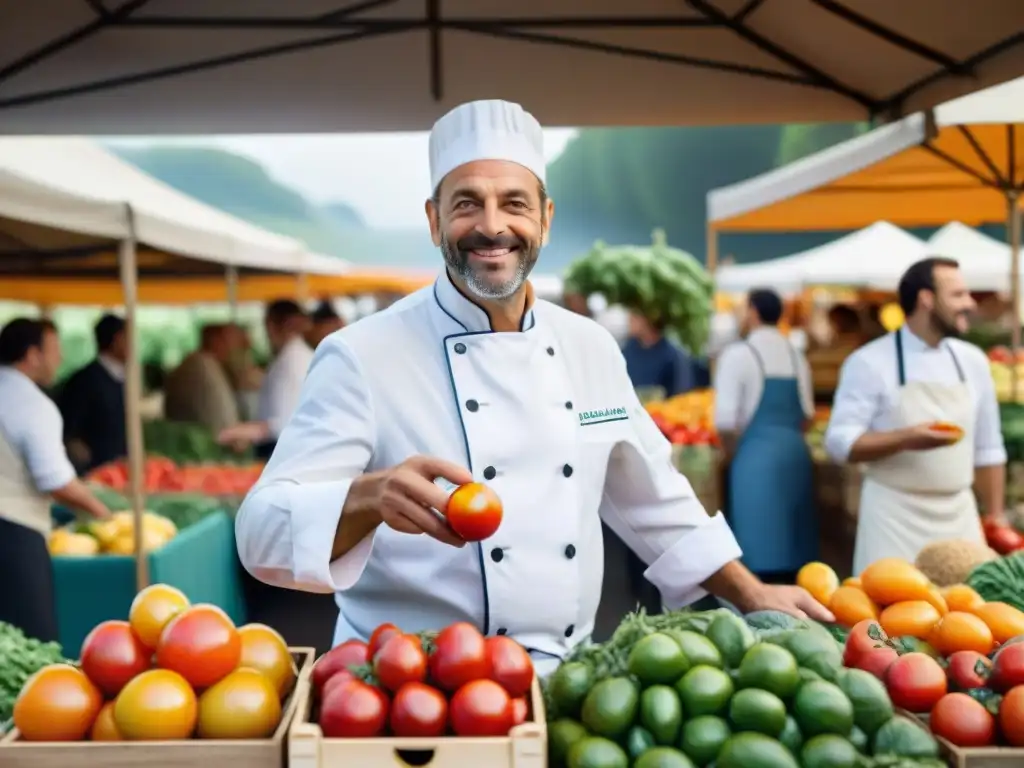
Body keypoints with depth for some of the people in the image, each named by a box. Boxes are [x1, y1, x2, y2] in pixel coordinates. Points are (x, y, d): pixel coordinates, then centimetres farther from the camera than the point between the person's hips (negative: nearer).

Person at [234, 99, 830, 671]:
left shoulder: (592, 348, 9)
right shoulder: (364, 355, -8)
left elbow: (651, 499, 20)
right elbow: (267, 531, -16)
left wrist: (752, 595, 20)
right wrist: (371, 499, -34)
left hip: (564, 680, 4)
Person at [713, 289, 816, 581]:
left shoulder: (738, 354, -7)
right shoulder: (796, 356, 12)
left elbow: (725, 419, -12)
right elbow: (807, 413, 16)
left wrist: (733, 456, 3)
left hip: (757, 455, -6)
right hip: (795, 452, 6)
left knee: (762, 549, -3)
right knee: (791, 544, 11)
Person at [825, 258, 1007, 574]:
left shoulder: (973, 361, 9)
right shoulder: (870, 362, -7)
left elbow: (987, 450, 14)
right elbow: (840, 442, -11)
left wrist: (995, 518, 13)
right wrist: (905, 439, -24)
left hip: (959, 518, 5)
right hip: (894, 518, -4)